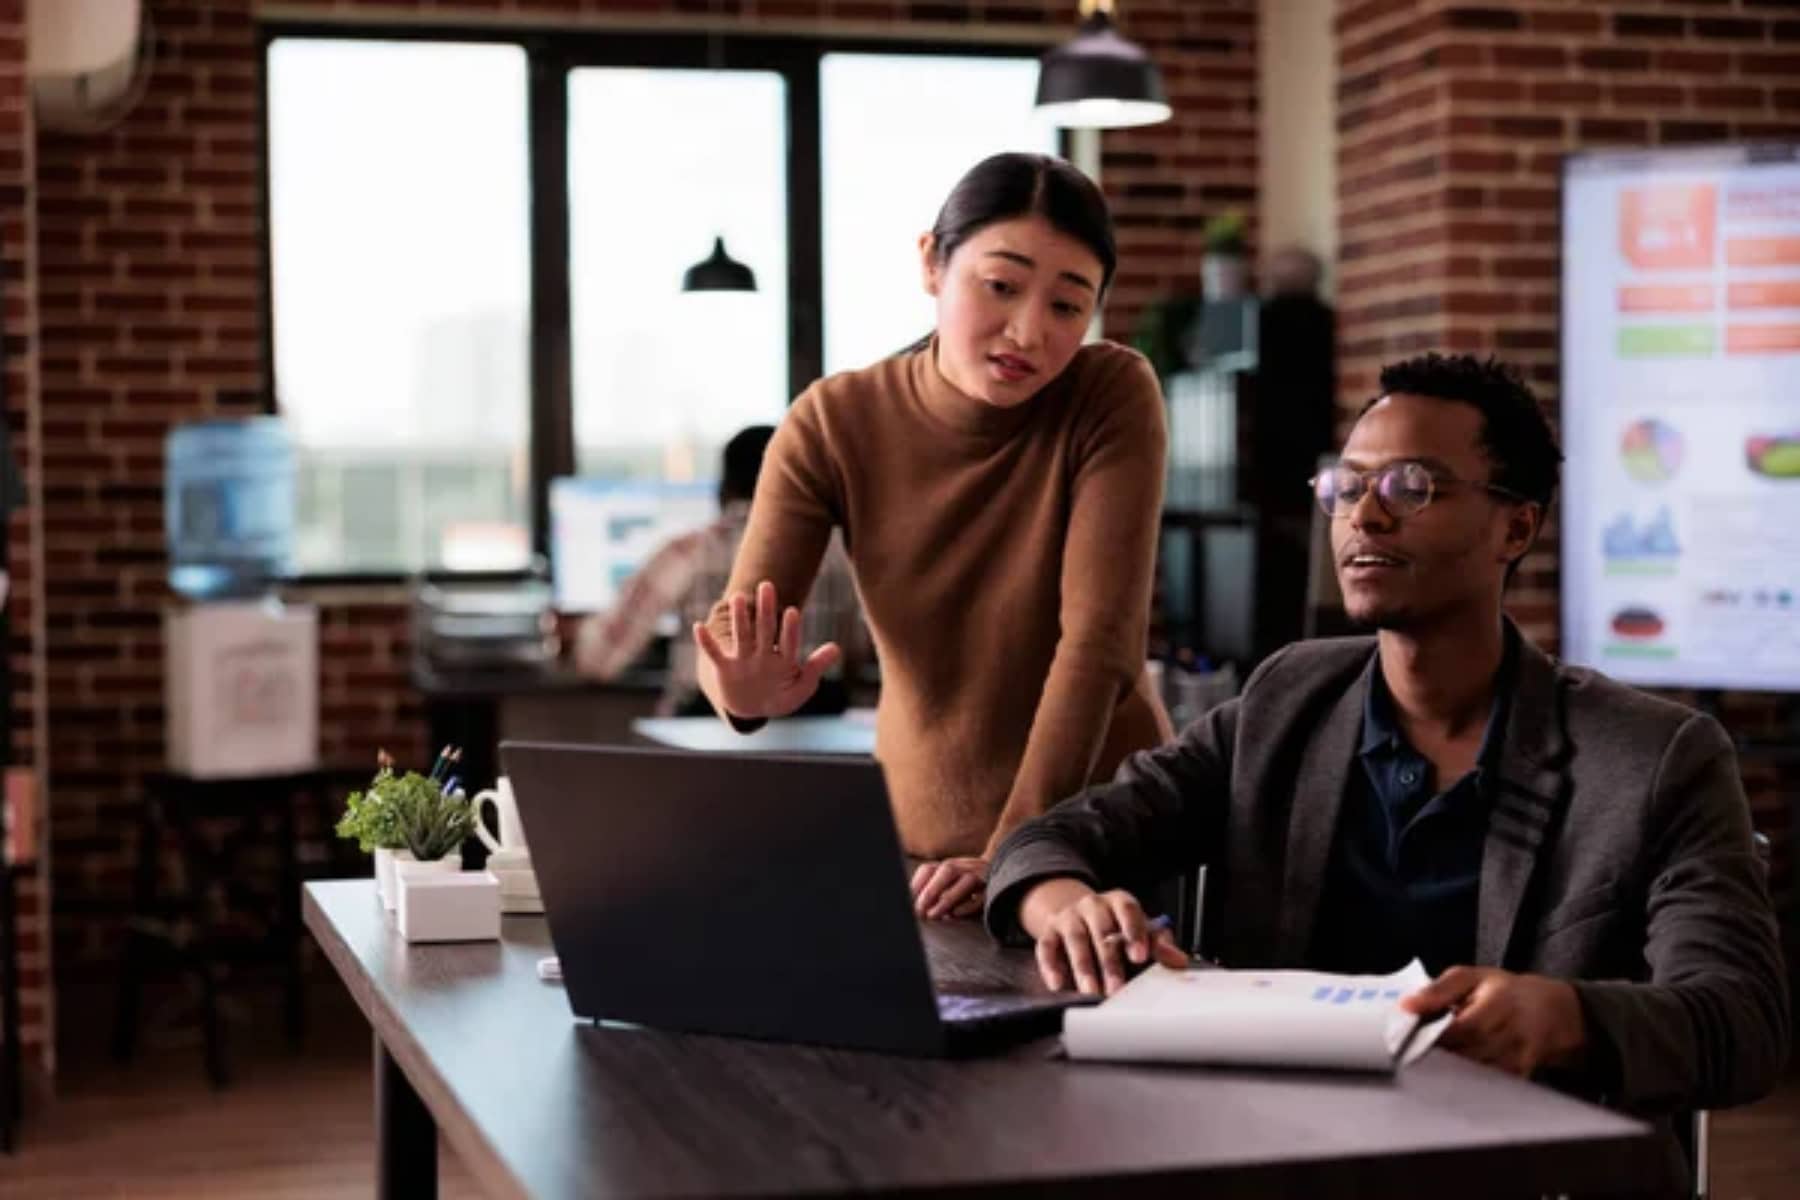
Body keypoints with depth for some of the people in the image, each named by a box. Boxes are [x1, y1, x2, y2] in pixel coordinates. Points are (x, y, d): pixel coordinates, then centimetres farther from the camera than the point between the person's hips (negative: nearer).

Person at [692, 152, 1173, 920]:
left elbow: (1099, 638, -17)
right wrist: (746, 691, -36)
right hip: (919, 839, 2)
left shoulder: (1114, 396, -11)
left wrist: (1015, 854, -24)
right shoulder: (832, 424, -6)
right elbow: (734, 627, -12)